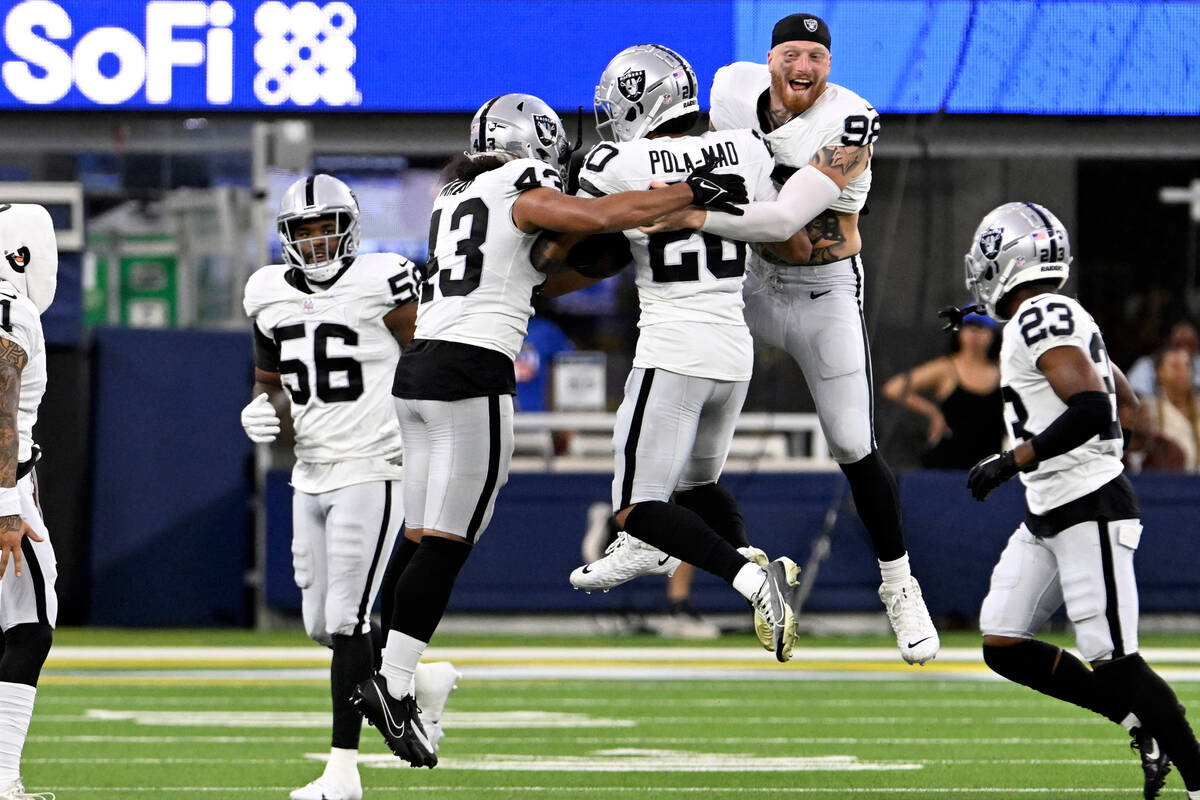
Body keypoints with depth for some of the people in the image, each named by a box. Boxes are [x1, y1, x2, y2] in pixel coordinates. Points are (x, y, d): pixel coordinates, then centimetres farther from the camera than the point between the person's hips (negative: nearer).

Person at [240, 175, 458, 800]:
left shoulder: (381, 284, -9)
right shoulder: (270, 294, 9)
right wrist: (264, 410, 0)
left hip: (370, 473, -7)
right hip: (310, 478, 7)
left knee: (345, 621, -10)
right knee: (322, 625, 10)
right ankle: (423, 679, 35)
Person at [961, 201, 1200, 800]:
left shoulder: (1041, 318, -15)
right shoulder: (1065, 318, 15)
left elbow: (1092, 409, -26)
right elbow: (1123, 397, 26)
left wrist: (1011, 462, -23)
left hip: (1089, 509, -10)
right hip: (1046, 517, 10)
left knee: (1113, 661, -11)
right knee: (1004, 648, 7)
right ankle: (1142, 721, 11)